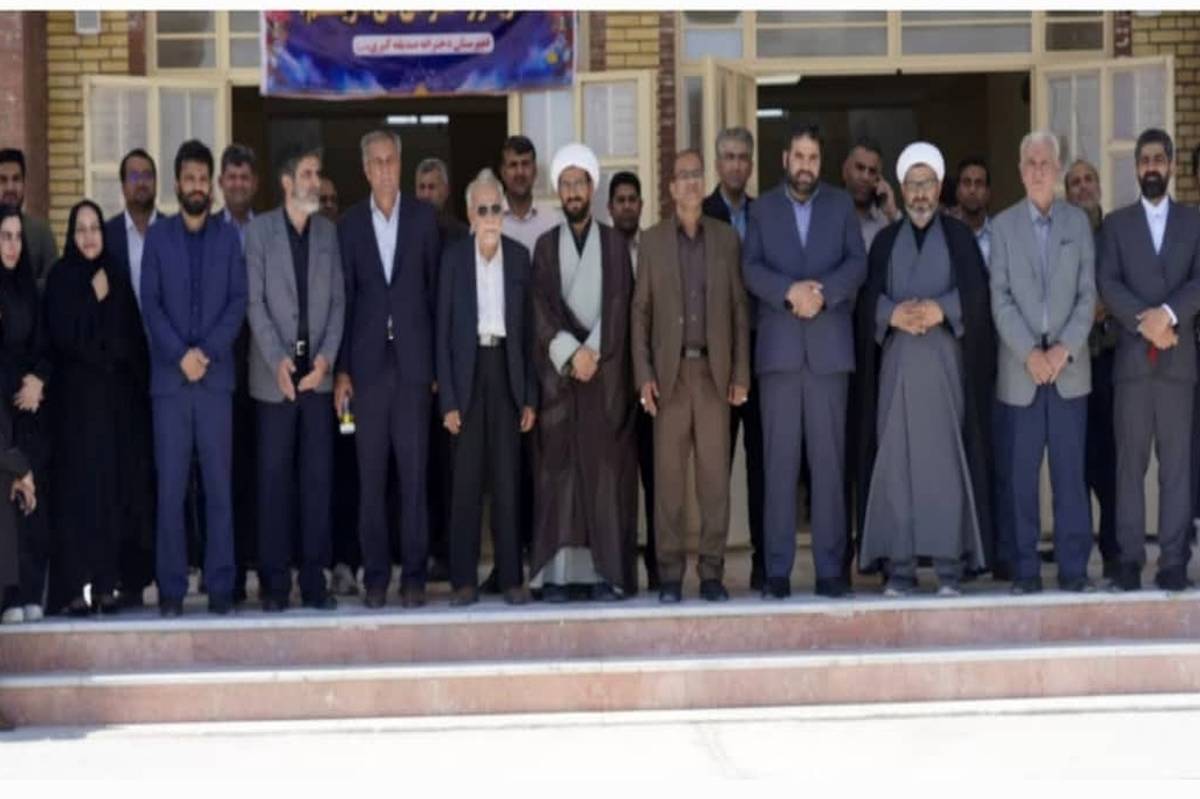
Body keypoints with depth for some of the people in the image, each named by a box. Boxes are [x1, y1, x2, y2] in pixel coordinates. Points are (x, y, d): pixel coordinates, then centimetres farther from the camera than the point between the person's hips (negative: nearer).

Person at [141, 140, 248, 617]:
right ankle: (171, 587, 2)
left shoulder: (229, 238, 9)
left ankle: (221, 584, 3)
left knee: (218, 485, -1)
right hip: (169, 377, 0)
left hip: (216, 376, 0)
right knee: (170, 487, -1)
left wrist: (208, 352, -11)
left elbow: (238, 302, 2)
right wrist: (180, 355, -11)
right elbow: (150, 304, 2)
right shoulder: (157, 237, 9)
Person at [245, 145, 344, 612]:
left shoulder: (329, 233, 10)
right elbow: (254, 302, -3)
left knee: (318, 476, 2)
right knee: (274, 477, 0)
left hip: (318, 373, 2)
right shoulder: (259, 231, 2)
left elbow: (338, 301, 7)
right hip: (275, 375, -2)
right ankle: (275, 581, 4)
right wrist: (278, 361, -13)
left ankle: (314, 580, 7)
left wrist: (327, 356, -6)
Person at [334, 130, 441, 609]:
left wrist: (439, 362, 1)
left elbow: (435, 289, 6)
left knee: (414, 472, 0)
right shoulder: (350, 224, 7)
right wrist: (341, 370, 1)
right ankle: (375, 575, 8)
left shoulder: (424, 218, 7)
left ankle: (414, 574, 5)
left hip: (413, 359, 0)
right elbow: (343, 298, 6)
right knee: (371, 475, 2)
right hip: (368, 362, 1)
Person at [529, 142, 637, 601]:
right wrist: (571, 353, -11)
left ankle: (607, 572, -3)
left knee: (607, 470, -4)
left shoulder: (614, 244, 11)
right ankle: (557, 572, -4)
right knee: (557, 470, -4)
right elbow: (540, 308, 2)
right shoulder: (545, 245, 12)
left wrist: (593, 352, -10)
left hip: (607, 370, 0)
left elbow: (618, 305, 2)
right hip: (557, 371, 0)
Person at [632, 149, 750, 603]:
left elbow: (739, 308, 8)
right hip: (670, 371, 0)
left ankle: (712, 571, 3)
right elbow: (641, 310, 7)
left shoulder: (726, 239, 10)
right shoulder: (652, 241, 8)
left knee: (715, 473, -2)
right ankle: (670, 573, 3)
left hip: (715, 371, 0)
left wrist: (741, 373, 2)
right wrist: (644, 375, -2)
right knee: (668, 474, -2)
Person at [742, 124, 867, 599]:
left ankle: (830, 567, 1)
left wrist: (823, 292, -14)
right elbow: (750, 269, 0)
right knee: (779, 462, -2)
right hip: (778, 346, 0)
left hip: (829, 346, 0)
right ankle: (777, 569, 0)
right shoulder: (762, 209, 13)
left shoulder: (841, 206, 14)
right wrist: (789, 291, -16)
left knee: (829, 460, -1)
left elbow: (857, 264, 2)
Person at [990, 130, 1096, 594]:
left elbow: (1088, 294, 3)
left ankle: (1073, 566, 5)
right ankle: (1024, 567, 5)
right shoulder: (1003, 225, 5)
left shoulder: (1078, 222, 9)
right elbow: (1000, 298, -1)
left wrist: (1064, 349, -9)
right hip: (1019, 368, -1)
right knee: (1020, 473, -1)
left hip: (1069, 365, 1)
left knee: (1070, 470, 1)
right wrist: (1030, 353, -11)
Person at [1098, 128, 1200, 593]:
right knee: (1130, 461, -1)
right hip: (1131, 357, 0)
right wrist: (1144, 321, -15)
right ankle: (1130, 557, 0)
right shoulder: (1116, 223, 11)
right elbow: (1108, 284, -1)